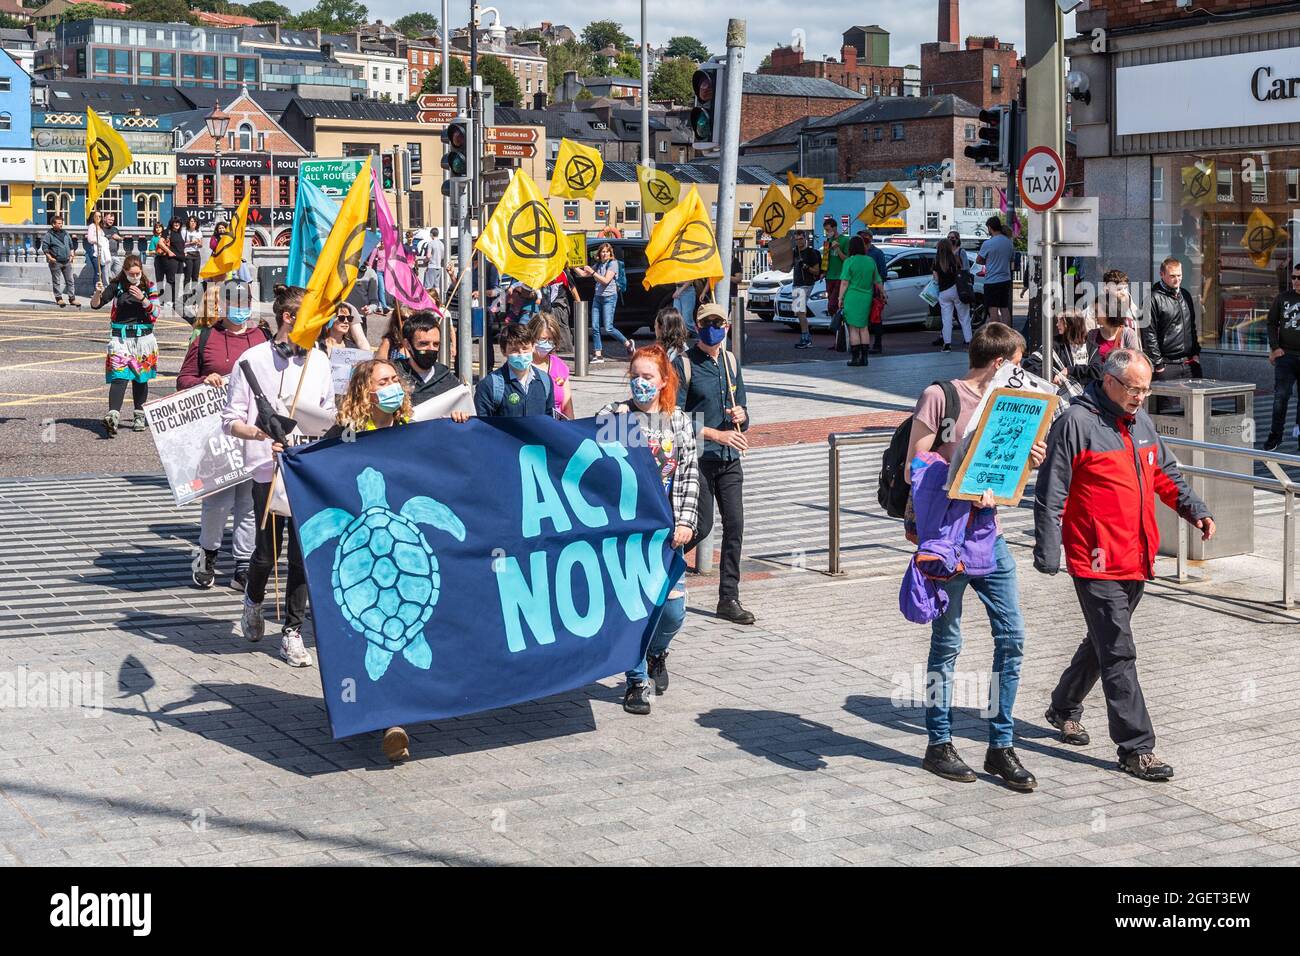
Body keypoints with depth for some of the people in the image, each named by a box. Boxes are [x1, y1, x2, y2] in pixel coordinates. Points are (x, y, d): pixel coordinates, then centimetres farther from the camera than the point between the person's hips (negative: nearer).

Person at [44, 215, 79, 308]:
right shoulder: (49, 235, -4)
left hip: (67, 261, 5)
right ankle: (58, 299, 9)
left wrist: (71, 255, 12)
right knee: (56, 281, 2)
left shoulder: (66, 233, 12)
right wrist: (50, 257, -15)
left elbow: (71, 245, 21)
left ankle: (72, 299, 9)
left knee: (70, 280, 4)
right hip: (56, 262, -5)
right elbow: (44, 247, -7)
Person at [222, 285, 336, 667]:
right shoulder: (253, 360, -3)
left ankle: (292, 632, 12)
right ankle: (253, 600, 37)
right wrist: (261, 434, -21)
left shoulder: (318, 361, 10)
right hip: (269, 468, -3)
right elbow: (231, 421, -4)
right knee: (267, 553, 3)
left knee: (303, 554, 2)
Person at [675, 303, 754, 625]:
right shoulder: (684, 365, -6)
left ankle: (729, 599, 8)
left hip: (730, 459, 5)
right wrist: (716, 434, -16)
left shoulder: (730, 362, 13)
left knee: (734, 525, 0)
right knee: (702, 526, -7)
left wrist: (740, 415, -5)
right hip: (697, 458, -5)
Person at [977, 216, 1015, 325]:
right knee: (1005, 309, 12)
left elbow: (978, 260, -3)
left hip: (991, 281, -6)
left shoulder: (988, 243, -13)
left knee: (993, 311, -7)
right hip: (1005, 279, 6)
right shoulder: (1009, 242, 5)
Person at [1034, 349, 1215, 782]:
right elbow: (1051, 494, -12)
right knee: (1118, 653, -7)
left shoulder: (1141, 422, 12)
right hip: (1096, 563, -8)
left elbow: (1165, 474, 24)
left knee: (1105, 642, 20)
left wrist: (1193, 507, 8)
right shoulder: (1076, 422, -12)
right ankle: (1136, 747, -4)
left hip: (1138, 559, 8)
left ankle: (1065, 708, 40)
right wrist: (1048, 552, -15)